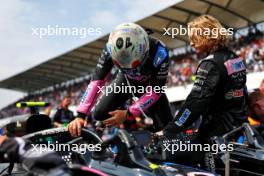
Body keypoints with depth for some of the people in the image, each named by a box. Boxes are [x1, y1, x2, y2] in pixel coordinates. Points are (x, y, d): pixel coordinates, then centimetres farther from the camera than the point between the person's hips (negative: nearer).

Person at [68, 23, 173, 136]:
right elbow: (97, 81, -31)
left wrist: (128, 114, -35)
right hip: (125, 80, 2)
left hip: (149, 84, -1)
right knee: (98, 115, -14)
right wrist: (81, 115, -38)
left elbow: (156, 89, -31)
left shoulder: (159, 52, -40)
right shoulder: (111, 49, -34)